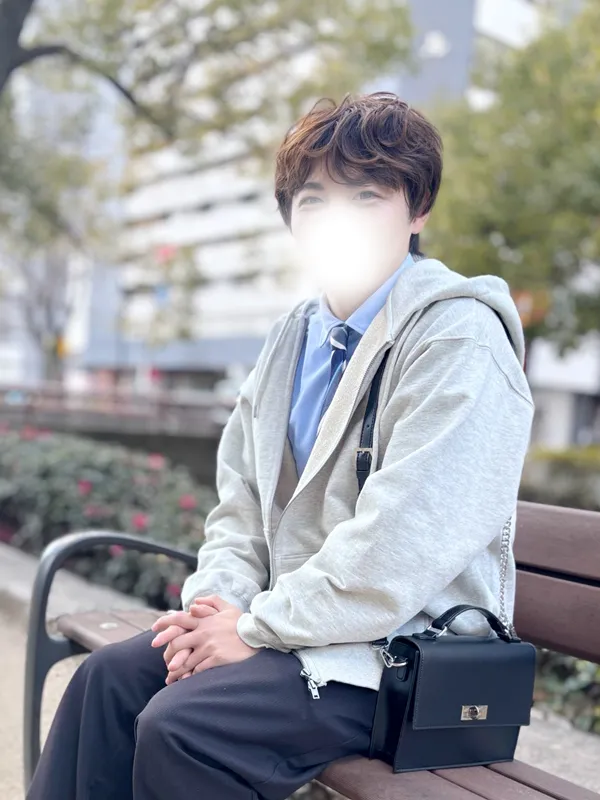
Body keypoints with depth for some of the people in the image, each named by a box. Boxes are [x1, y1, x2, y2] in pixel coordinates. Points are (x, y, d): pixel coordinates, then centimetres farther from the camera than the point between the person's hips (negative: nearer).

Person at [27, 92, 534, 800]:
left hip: (404, 644, -7)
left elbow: (402, 548, -24)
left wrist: (256, 627, -17)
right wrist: (218, 596, -4)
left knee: (180, 723, -22)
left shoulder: (460, 338, -17)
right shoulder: (295, 336, 10)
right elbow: (242, 497, 14)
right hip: (292, 621, 8)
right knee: (110, 675, -4)